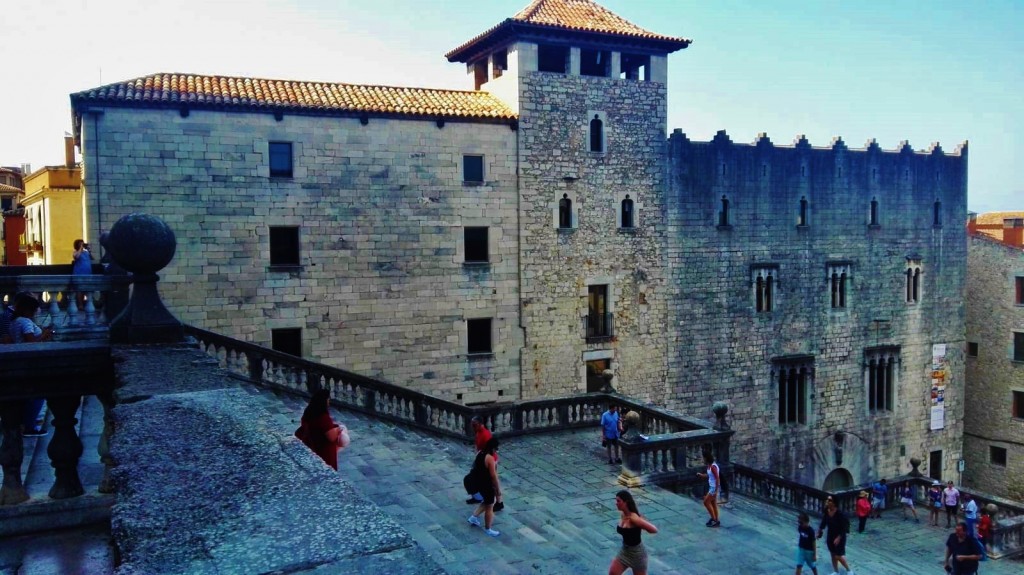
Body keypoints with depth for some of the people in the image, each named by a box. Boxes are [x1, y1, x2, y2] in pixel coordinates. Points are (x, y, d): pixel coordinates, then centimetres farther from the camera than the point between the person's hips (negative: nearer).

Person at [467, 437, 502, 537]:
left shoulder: (480, 453, 0)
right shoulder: (490, 458, -27)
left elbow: (475, 466, 13)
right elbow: (493, 476, -23)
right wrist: (498, 489, -13)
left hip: (479, 483, 9)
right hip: (487, 485, -9)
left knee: (486, 502, 29)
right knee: (489, 507, 8)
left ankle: (473, 517, 33)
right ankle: (488, 529, 22)